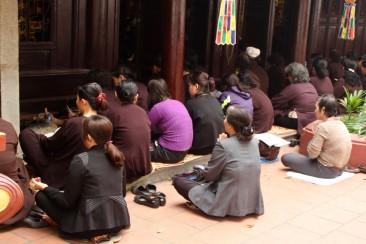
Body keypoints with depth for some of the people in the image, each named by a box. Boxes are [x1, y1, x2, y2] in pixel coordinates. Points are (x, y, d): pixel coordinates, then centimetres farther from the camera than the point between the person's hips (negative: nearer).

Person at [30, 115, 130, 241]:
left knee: (41, 196, 5)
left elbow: (67, 202, -9)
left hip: (93, 224, -8)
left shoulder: (81, 160, -15)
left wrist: (44, 187, 5)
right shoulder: (117, 156, 2)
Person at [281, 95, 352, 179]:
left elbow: (312, 153, -19)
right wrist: (317, 133, 3)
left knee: (286, 158, -4)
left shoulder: (323, 127, -23)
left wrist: (315, 133, -9)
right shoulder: (340, 124, 3)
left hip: (327, 170, -9)